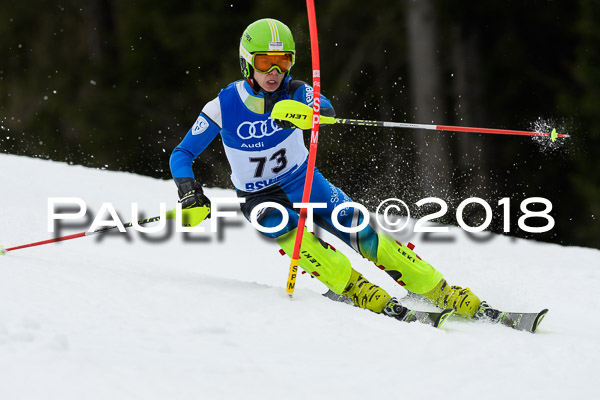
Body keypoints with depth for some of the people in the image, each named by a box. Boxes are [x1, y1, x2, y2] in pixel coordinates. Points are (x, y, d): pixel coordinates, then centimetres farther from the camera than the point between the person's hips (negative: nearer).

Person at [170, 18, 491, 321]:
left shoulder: (293, 92, -13)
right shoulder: (223, 106, -15)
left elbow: (322, 107, -35)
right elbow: (182, 154, -9)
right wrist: (189, 191, -28)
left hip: (303, 181, 1)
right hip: (260, 198, -1)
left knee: (362, 234, -16)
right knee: (289, 232, -35)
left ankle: (447, 296, -13)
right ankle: (359, 291, -35)